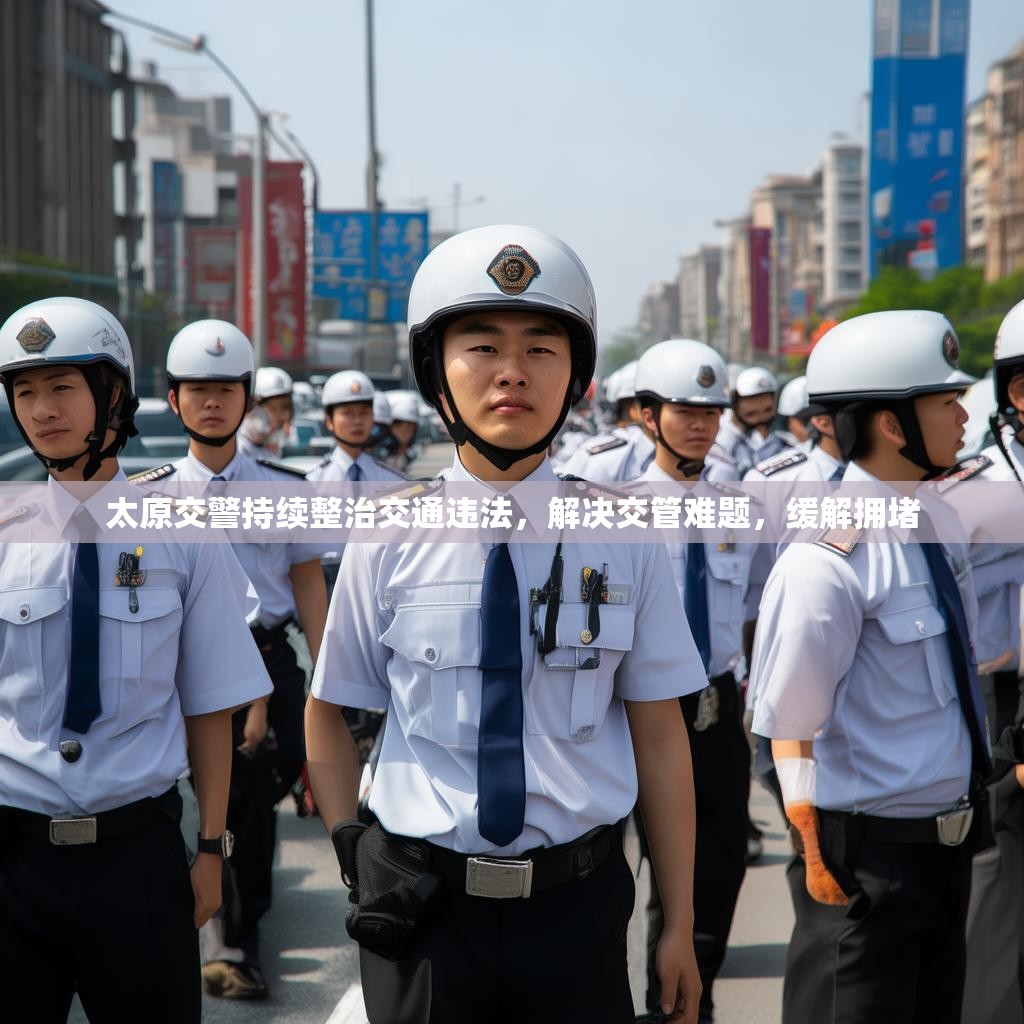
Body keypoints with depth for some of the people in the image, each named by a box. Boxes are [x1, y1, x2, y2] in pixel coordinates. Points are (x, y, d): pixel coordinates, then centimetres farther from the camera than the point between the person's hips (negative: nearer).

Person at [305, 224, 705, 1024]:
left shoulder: (626, 539, -3)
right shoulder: (389, 539, -4)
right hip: (423, 907, 0)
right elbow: (328, 715, 9)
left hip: (577, 901, 0)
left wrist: (681, 928, 3)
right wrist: (355, 858, 1)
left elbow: (659, 736, 0)